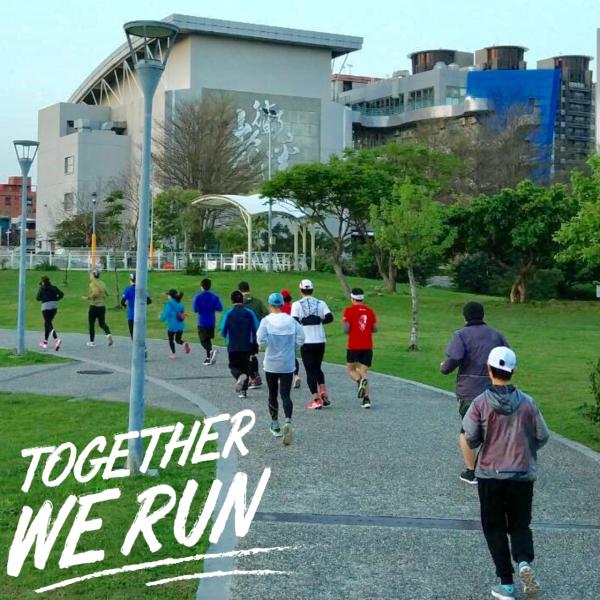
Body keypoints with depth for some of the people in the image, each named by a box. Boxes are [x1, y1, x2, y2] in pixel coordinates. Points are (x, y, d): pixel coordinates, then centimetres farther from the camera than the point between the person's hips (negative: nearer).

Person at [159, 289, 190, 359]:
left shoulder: (169, 304, -14)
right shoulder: (180, 304, 5)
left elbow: (165, 315, -15)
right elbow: (183, 313, 12)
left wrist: (161, 317, 6)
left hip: (172, 326, -5)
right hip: (181, 326, 5)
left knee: (171, 340, 16)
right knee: (178, 339, 17)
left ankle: (174, 354, 17)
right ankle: (184, 343, -14)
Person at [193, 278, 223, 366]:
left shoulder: (198, 297, -7)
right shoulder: (215, 296, 2)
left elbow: (195, 309, -12)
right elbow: (220, 308, -3)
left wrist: (202, 309, 9)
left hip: (202, 322, -4)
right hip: (212, 321, 4)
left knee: (203, 340, -3)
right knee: (208, 339, 16)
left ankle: (211, 350, -31)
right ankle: (208, 358, 16)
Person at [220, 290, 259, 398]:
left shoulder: (228, 313, -6)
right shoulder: (249, 313, -2)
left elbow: (223, 331, -7)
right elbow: (257, 329, -4)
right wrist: (253, 340, 15)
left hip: (233, 346, -2)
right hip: (247, 346, 2)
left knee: (234, 366, 10)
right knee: (245, 367, 14)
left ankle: (240, 376, -23)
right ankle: (243, 390, 11)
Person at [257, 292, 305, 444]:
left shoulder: (266, 320, -10)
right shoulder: (291, 320, -3)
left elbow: (261, 341, -16)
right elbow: (300, 339, -3)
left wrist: (261, 341, 6)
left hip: (271, 364, -1)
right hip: (288, 364, 1)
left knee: (273, 394, 14)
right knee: (285, 395, 0)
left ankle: (275, 425, 24)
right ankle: (288, 422, -23)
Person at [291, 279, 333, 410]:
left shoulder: (297, 304, -4)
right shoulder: (321, 303, 3)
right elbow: (329, 317, -8)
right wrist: (319, 320, 11)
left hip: (306, 341, -3)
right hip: (320, 341, 3)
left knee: (310, 370, 4)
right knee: (317, 367, 21)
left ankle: (316, 399, -2)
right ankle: (323, 392, 6)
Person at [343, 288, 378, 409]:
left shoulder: (349, 311, -5)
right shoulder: (370, 311, 6)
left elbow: (346, 329, -11)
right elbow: (375, 328, 5)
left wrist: (345, 325, 11)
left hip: (354, 346, -3)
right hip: (367, 346, 3)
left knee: (351, 369, 13)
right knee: (364, 371, 6)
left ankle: (360, 381, -18)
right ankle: (366, 398, -7)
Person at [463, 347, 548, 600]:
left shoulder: (480, 403, -11)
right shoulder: (527, 403, -5)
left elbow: (471, 439, -11)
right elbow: (542, 436, 1)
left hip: (490, 475, -1)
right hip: (523, 475, 1)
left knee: (494, 528, 11)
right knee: (520, 525, 15)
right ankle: (524, 561, -13)